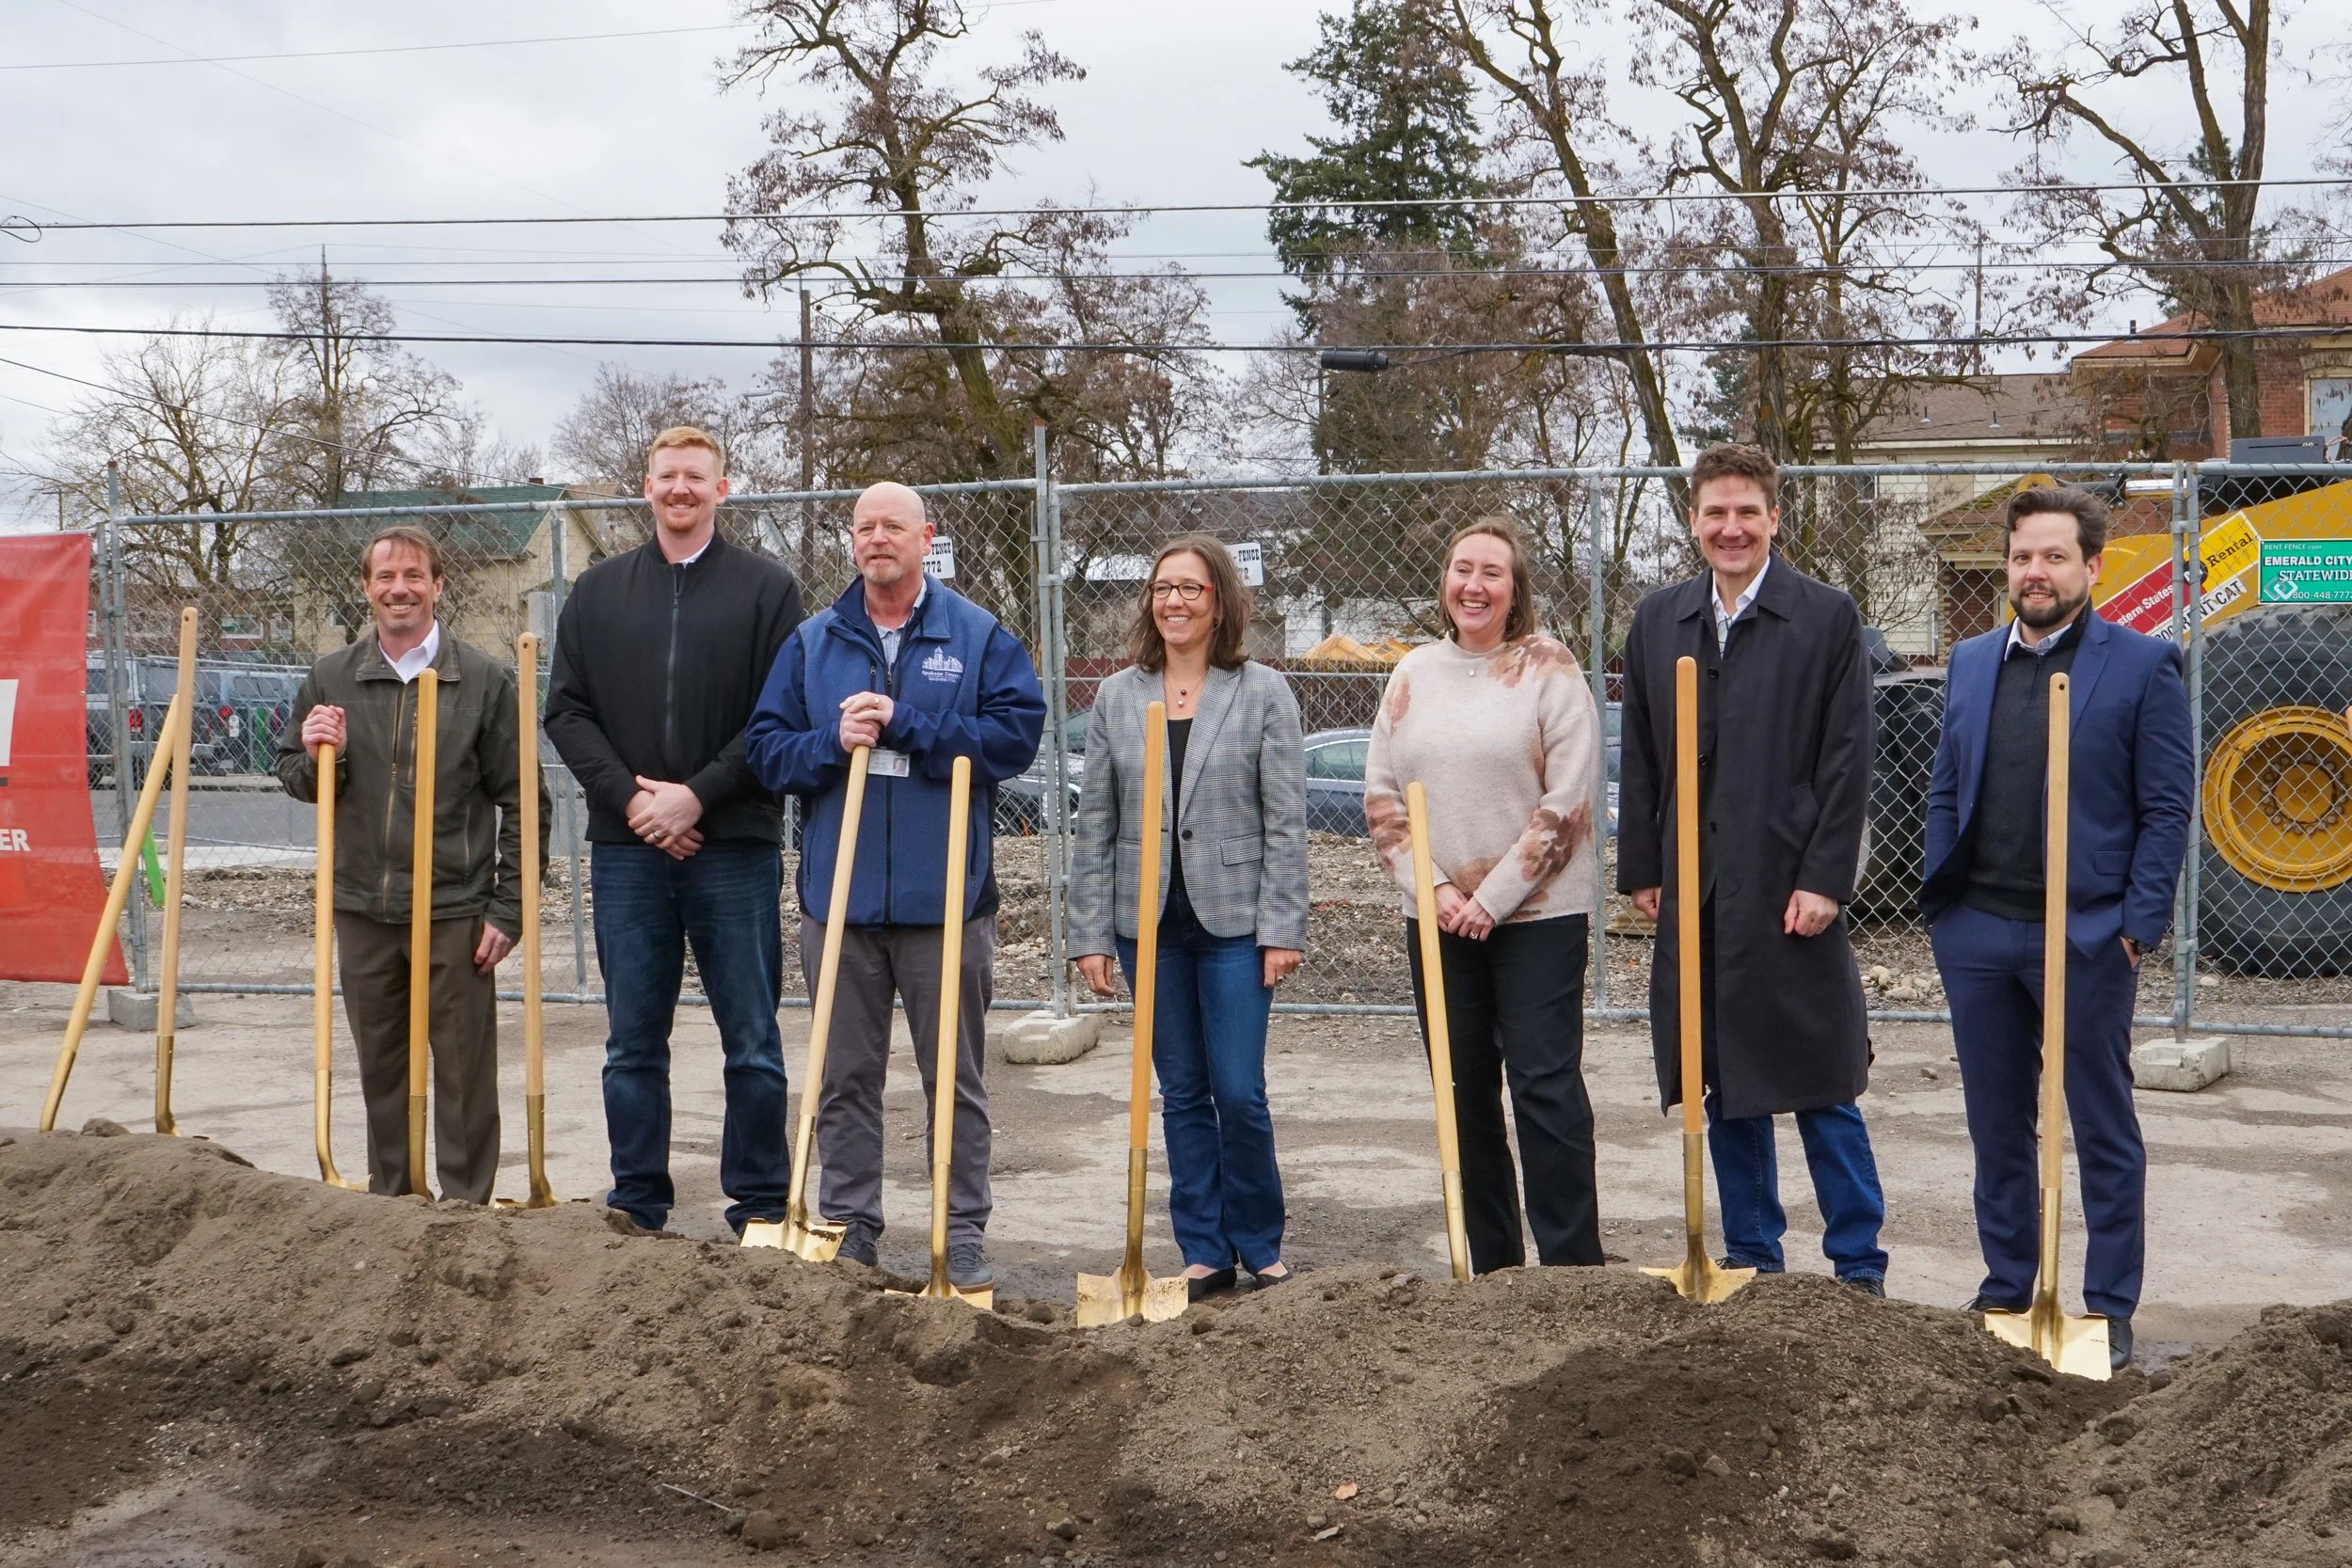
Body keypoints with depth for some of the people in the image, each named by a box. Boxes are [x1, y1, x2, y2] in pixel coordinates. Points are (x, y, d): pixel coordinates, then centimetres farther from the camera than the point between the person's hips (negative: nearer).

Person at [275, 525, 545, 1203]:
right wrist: (316, 756, -8)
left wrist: (508, 908, -6)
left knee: (463, 1069, 2)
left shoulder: (484, 681, -2)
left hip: (455, 912, -3)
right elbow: (295, 780, 16)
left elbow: (521, 802, -1)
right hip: (362, 910, 4)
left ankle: (465, 1205, 12)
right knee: (380, 1068, 13)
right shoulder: (329, 679, 8)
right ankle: (389, 1200, 25)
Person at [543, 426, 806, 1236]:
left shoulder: (767, 588, 2)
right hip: (626, 847, 3)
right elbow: (566, 711, 8)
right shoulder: (598, 591, 12)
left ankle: (760, 1205, 11)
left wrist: (698, 795, -12)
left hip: (735, 847, -3)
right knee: (633, 1041, 8)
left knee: (752, 1041, 3)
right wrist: (627, 796, -7)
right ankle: (637, 1204, 17)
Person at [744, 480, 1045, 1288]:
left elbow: (1016, 732, -10)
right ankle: (849, 1230, 19)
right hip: (838, 895, 3)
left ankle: (963, 1234, 13)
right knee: (844, 1078, 9)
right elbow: (766, 749, 7)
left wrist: (902, 724, -13)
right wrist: (833, 742, -13)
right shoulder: (811, 642, 10)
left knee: (955, 1077, 5)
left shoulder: (980, 637, 2)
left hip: (945, 896, -2)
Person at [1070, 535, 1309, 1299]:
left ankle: (1260, 1247, 15)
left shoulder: (1264, 693, 1)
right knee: (1181, 1095, 9)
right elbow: (1095, 824, 7)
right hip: (1149, 926, 3)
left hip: (1233, 924, -3)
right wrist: (1091, 933, 3)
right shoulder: (1116, 697, 7)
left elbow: (1286, 823, -2)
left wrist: (1283, 929, -8)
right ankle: (1204, 1253, 19)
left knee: (1239, 1094, -3)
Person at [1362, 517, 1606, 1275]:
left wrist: (1493, 898, -12)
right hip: (1439, 919, 5)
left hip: (1538, 912, -4)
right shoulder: (1413, 673, 9)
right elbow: (1380, 794, 8)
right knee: (1464, 1093, 9)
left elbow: (1567, 801, -9)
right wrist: (1435, 888, -5)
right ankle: (1492, 1269, 19)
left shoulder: (1550, 670, -4)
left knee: (1546, 1087, -6)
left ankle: (1572, 1264, 2)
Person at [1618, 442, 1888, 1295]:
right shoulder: (1657, 621, 11)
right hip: (1693, 896, 4)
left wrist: (1824, 880, -11)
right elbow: (1639, 760, 12)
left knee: (1821, 1089, 1)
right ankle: (1751, 1256, 23)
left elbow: (1847, 762, -5)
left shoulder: (1828, 618, -1)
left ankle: (1858, 1266, 11)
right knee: (1725, 1090, 11)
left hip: (1790, 891, -4)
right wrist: (1642, 870, 6)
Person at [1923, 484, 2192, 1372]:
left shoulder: (2143, 666, -4)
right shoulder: (1971, 663, 11)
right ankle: (2006, 1290, 26)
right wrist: (1940, 905, 7)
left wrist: (2138, 925, -11)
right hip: (1978, 934, 5)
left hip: (2087, 935, -4)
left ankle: (2110, 1308, 17)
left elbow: (2167, 809, -5)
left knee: (2103, 1131, 7)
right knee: (1998, 1126, 13)